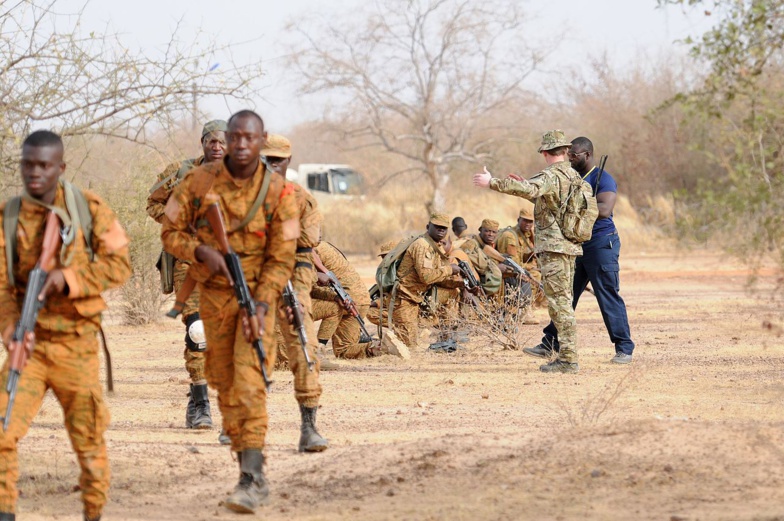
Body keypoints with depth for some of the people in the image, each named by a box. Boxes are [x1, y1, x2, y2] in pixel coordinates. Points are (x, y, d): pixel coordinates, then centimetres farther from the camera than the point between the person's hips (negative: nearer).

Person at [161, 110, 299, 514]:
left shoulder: (279, 192, -10)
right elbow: (171, 232, 2)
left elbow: (281, 258, -9)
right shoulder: (200, 181, -4)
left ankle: (252, 477, -23)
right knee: (224, 384, 7)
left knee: (248, 380, -18)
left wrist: (260, 305, -20)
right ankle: (253, 475, 18)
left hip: (258, 293, -3)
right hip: (213, 294, 4)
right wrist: (202, 251, -18)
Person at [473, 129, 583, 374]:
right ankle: (567, 356, 15)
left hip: (554, 246, -9)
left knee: (559, 303, -9)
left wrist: (492, 183, -31)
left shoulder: (551, 176, -14)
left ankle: (568, 359, -11)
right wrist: (524, 188, 33)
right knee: (563, 302, 13)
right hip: (570, 246, 9)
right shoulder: (573, 176, 15)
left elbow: (527, 189, -33)